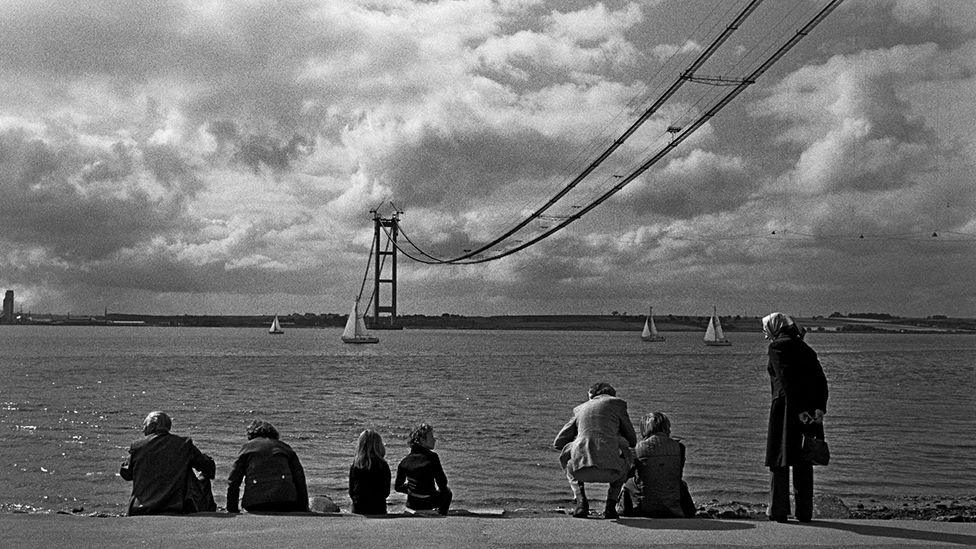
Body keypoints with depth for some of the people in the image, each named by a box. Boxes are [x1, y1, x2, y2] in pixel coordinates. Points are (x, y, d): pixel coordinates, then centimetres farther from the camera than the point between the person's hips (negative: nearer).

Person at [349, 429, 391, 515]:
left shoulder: (355, 464, -3)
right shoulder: (382, 465, -11)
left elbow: (351, 492, 4)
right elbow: (386, 492, -4)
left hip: (357, 509, 3)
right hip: (378, 510, -3)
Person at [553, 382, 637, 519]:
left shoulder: (580, 409, 28)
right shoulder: (617, 403, 20)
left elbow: (558, 443, 29)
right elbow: (632, 441, 25)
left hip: (582, 471, 2)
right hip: (609, 471, -2)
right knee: (627, 455, 34)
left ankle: (581, 502, 13)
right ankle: (611, 506, 17)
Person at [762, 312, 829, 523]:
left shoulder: (777, 347, -4)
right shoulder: (805, 348, 16)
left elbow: (786, 381, -16)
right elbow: (822, 381, 6)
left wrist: (798, 411, -19)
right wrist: (820, 408, -3)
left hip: (786, 407, -6)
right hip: (810, 407, 6)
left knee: (779, 460, 3)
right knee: (804, 462, 12)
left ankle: (778, 511, 4)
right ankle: (805, 512, 14)